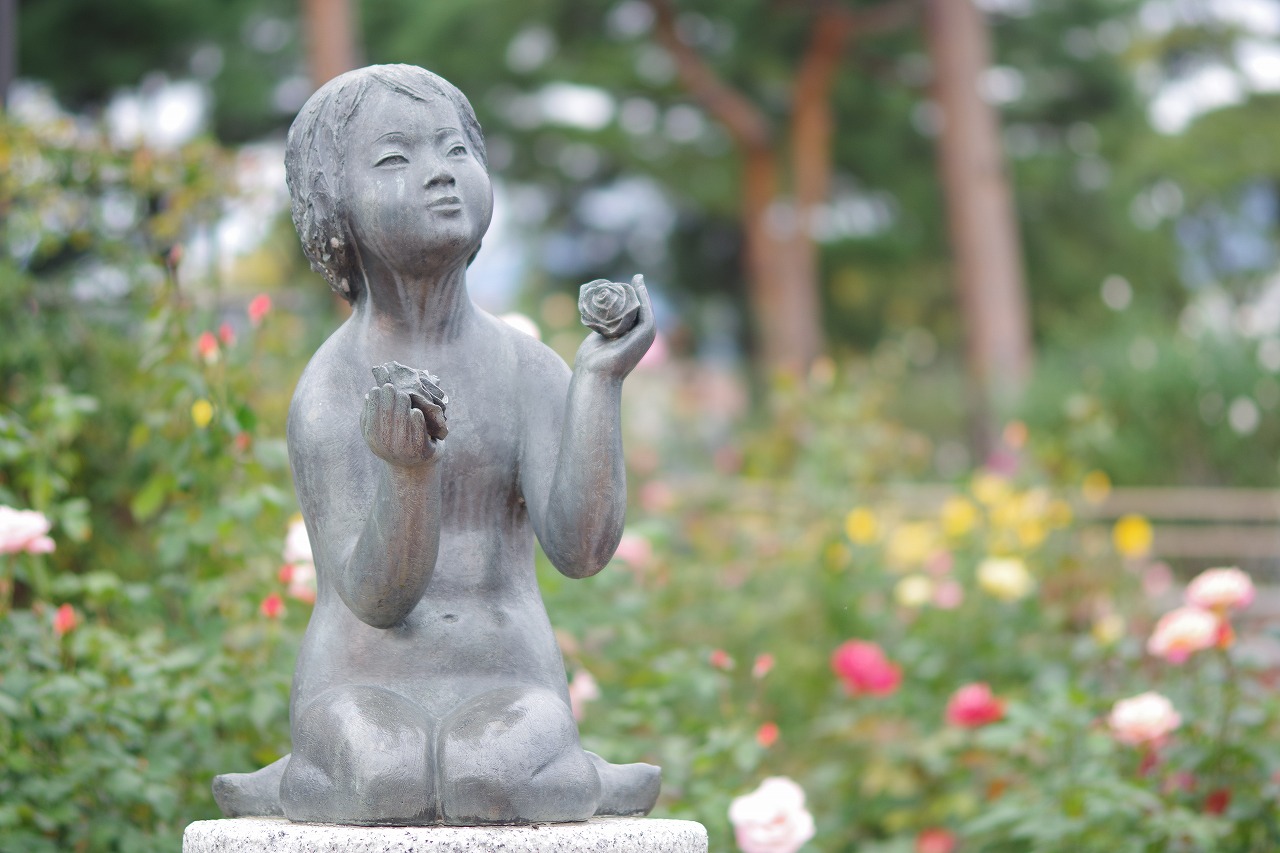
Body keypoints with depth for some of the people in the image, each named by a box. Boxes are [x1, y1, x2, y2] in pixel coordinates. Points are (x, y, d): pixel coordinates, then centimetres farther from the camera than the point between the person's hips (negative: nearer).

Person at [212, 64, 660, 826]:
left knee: (490, 776, -33)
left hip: (509, 684, 1)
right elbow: (376, 598, -15)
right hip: (365, 685, -1)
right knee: (388, 781, -35)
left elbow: (582, 549, -13)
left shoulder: (529, 370, 0)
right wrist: (407, 470, -34)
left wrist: (602, 381, -21)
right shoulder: (329, 394, -7)